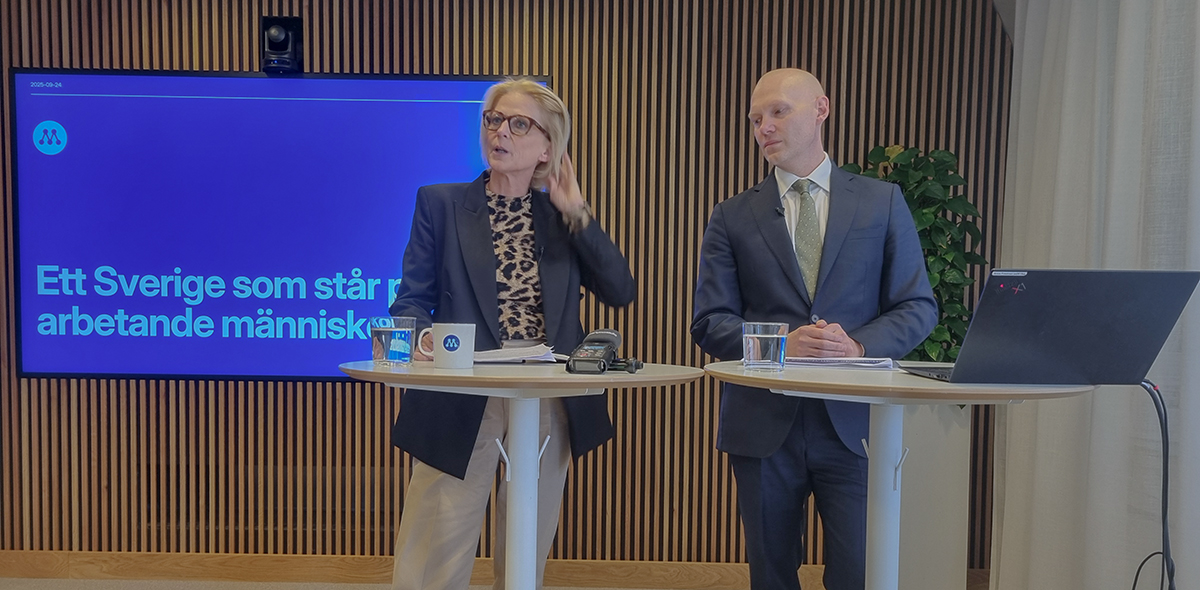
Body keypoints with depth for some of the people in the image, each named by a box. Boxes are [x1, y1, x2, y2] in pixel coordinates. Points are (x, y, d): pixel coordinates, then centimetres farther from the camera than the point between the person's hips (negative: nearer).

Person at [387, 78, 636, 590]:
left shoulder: (561, 216, 10)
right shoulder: (440, 203, 4)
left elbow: (620, 292, 0)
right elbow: (411, 298, -1)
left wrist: (575, 211, -4)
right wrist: (424, 340, -23)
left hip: (549, 407, 3)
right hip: (462, 402, -2)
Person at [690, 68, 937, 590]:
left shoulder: (882, 202, 7)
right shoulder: (732, 218, 6)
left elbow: (918, 307, 5)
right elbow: (709, 322, 2)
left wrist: (860, 346, -15)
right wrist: (780, 342, -16)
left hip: (853, 424, 0)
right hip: (763, 424, 1)